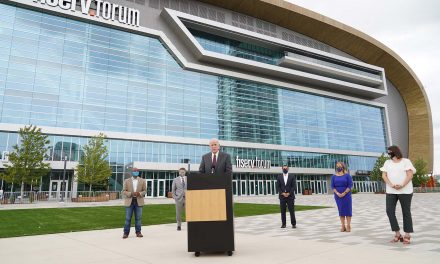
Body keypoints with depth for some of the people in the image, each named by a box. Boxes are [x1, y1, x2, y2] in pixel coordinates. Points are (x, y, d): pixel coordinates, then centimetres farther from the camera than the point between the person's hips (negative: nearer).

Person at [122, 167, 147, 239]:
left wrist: (139, 194, -15)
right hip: (129, 201, -1)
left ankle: (138, 232, 12)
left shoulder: (142, 181, 6)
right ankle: (126, 233, 10)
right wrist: (131, 194, -16)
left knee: (138, 218, 3)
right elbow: (124, 191, 1)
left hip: (139, 201, 1)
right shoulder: (127, 181, 4)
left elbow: (145, 191, 6)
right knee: (128, 218, 1)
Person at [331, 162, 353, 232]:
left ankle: (348, 226, 6)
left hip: (346, 195, -2)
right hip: (338, 196, 2)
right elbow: (332, 186, 3)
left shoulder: (347, 175, -2)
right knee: (341, 210, 5)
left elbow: (350, 185, -7)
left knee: (348, 210, -1)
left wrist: (344, 193, -15)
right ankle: (343, 226, 9)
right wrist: (337, 193, -12)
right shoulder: (334, 176, 6)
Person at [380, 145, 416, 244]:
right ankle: (397, 234, 4)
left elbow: (410, 175, -7)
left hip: (405, 191, -3)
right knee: (390, 211, -7)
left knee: (406, 212, 3)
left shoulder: (406, 161, 2)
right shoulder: (387, 162, 13)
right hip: (391, 191, 3)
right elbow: (384, 175, 3)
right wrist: (391, 185, -14)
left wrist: (402, 185, -21)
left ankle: (407, 236, 11)